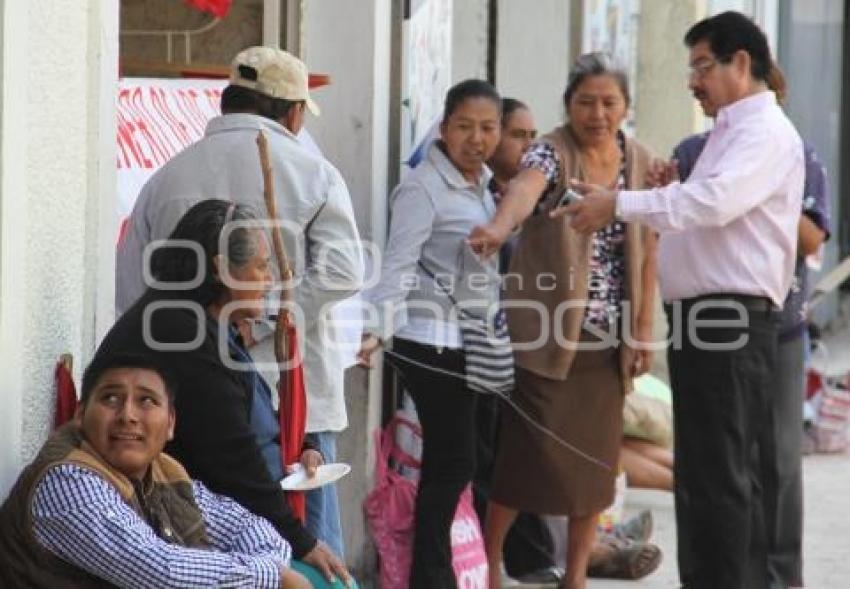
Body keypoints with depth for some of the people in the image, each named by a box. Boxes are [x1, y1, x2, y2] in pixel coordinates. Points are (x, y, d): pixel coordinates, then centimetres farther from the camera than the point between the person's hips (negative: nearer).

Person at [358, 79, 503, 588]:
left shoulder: (482, 184, 12)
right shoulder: (423, 188, -14)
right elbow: (399, 267, -21)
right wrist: (377, 330, -30)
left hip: (473, 344, 8)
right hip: (434, 344, -8)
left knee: (454, 463, 9)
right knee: (452, 464, -7)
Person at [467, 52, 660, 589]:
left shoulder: (640, 163, 6)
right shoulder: (551, 153, -10)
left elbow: (647, 251, 9)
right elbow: (525, 189, -33)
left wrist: (644, 329, 5)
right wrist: (500, 226, -55)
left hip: (609, 339, 5)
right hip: (547, 333, -5)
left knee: (596, 457, 8)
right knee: (530, 451, -6)